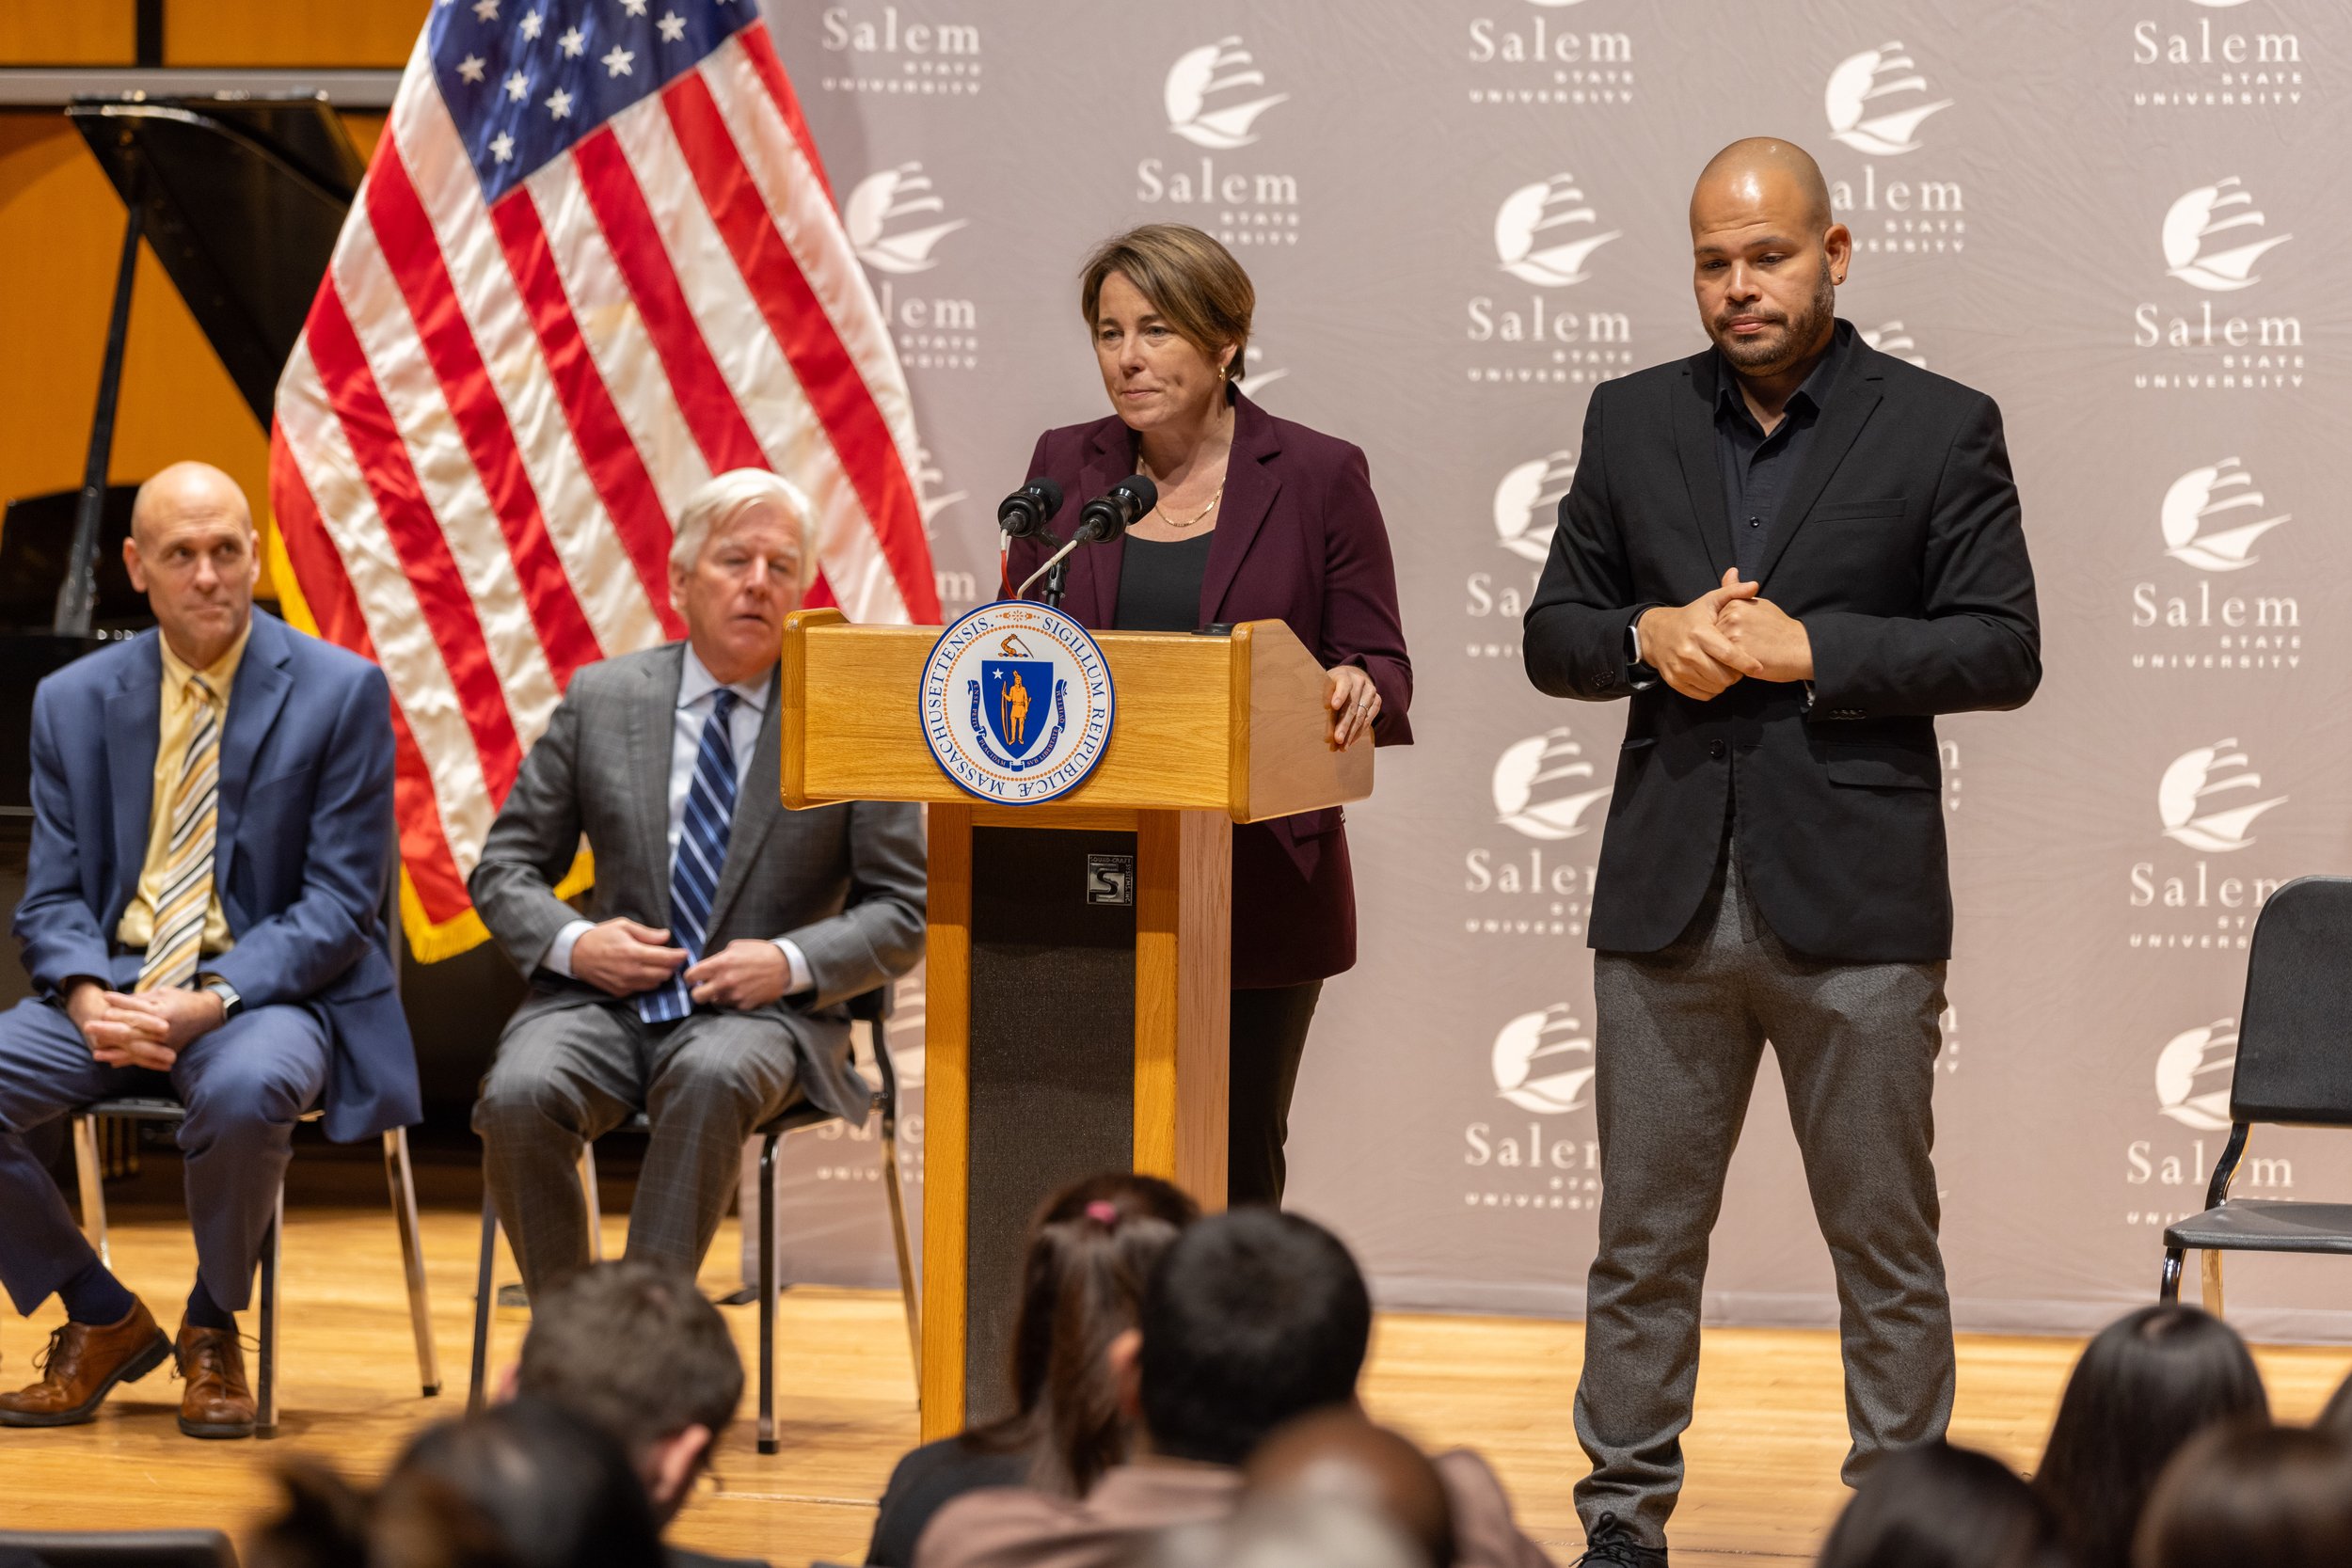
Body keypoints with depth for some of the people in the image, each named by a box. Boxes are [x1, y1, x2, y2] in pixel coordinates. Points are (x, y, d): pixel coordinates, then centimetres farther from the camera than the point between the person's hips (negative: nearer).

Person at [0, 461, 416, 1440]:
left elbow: (340, 902, -6)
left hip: (267, 993, -4)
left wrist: (213, 1000, -21)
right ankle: (103, 1320, 1)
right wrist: (88, 999, -15)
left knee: (244, 1091, -39)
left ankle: (213, 1330, -9)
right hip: (112, 995, 4)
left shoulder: (340, 692, -2)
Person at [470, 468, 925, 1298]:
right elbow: (504, 869, 14)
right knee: (519, 1096, -30)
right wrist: (571, 941, -8)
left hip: (760, 1012, -2)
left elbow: (905, 914, 5)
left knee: (712, 1078, -38)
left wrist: (793, 962, -13)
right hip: (605, 999, 2)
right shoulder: (601, 699, 10)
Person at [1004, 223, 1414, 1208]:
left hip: (1258, 893, -2)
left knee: (1236, 1164, 0)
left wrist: (1356, 692, -22)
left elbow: (1381, 665, 1)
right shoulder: (1066, 468, 10)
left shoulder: (1315, 477, 1)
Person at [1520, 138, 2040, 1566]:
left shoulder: (1942, 429, 0)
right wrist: (1653, 636, -9)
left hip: (1855, 906, -3)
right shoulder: (1633, 421, 11)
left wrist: (1808, 648, -14)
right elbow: (1554, 635, 12)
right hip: (1668, 896, 3)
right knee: (1643, 1238, 7)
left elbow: (2003, 649, -5)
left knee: (1885, 1242, 3)